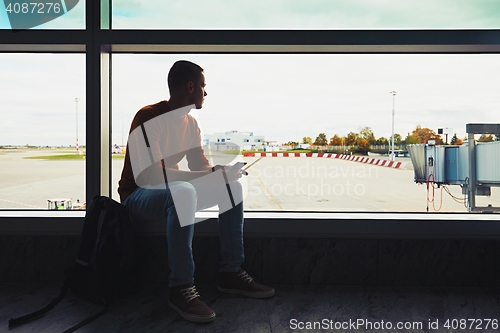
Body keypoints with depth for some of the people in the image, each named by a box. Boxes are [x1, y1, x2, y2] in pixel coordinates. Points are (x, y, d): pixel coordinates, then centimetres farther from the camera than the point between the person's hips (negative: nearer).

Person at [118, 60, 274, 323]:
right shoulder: (149, 117, -23)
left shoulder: (190, 122, 3)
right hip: (138, 196, -8)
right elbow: (152, 175, -34)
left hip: (170, 193, 8)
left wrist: (223, 172, -16)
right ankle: (181, 288, -29)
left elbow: (200, 167, 8)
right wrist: (216, 175, -35)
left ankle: (230, 272, -3)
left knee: (232, 186, -3)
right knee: (183, 192, -39)